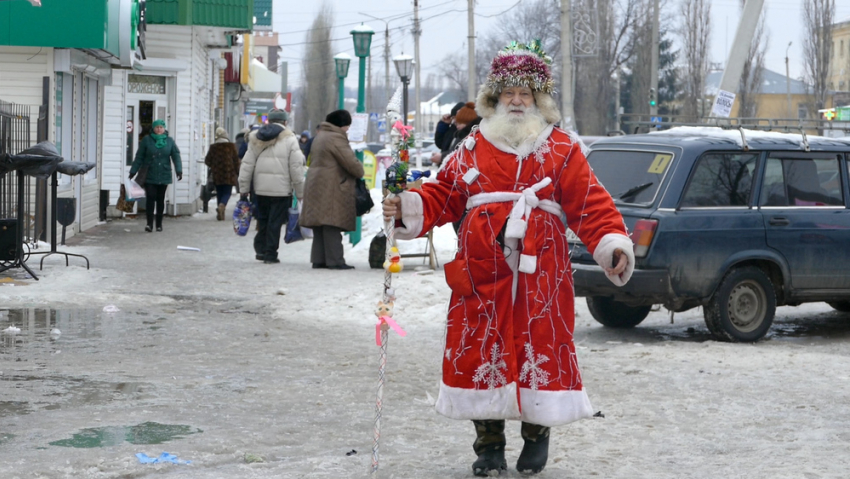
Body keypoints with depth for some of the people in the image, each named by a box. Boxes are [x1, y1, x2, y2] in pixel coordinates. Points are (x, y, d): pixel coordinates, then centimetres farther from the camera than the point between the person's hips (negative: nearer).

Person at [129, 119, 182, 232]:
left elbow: (176, 156, 3)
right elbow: (139, 157, 5)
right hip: (149, 176, -2)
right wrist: (133, 171, 4)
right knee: (150, 198, -11)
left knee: (160, 199, 6)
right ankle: (149, 223, -10)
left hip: (164, 176, 2)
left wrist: (179, 170, -10)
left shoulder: (170, 141, 7)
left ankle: (159, 224, 15)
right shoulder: (146, 140, 3)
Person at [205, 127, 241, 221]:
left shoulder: (213, 147, 2)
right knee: (227, 193, 2)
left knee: (219, 193, 12)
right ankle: (221, 206, -27)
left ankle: (221, 214, 9)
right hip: (229, 174, -2)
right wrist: (237, 172, 9)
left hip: (217, 174, 2)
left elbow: (207, 161, 4)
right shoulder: (231, 146, -2)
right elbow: (236, 160, -1)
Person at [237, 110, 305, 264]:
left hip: (260, 188, 4)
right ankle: (270, 254, 2)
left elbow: (247, 165, 8)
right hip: (281, 188, -4)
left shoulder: (256, 138, 9)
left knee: (263, 219, 18)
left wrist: (244, 188, 13)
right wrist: (300, 191, 0)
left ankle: (260, 249, 15)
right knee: (275, 222, 1)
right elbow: (296, 167, -7)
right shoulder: (289, 140, -4)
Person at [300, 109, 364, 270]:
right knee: (332, 225, -8)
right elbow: (350, 162, -16)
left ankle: (318, 259, 10)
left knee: (321, 224, 10)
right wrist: (360, 173, 4)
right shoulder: (336, 138, -13)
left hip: (316, 185, 10)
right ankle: (334, 260, -8)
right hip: (332, 188, -10)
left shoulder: (319, 136, 18)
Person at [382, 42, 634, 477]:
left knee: (541, 349, 0)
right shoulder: (473, 148, 13)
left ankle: (537, 433, 20)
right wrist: (409, 209, -7)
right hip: (481, 274, 2)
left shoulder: (562, 149, 7)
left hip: (539, 273, -2)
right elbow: (443, 196, 11)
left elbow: (590, 204, -1)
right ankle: (489, 443, 16)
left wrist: (612, 243, -15)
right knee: (481, 351, 3)